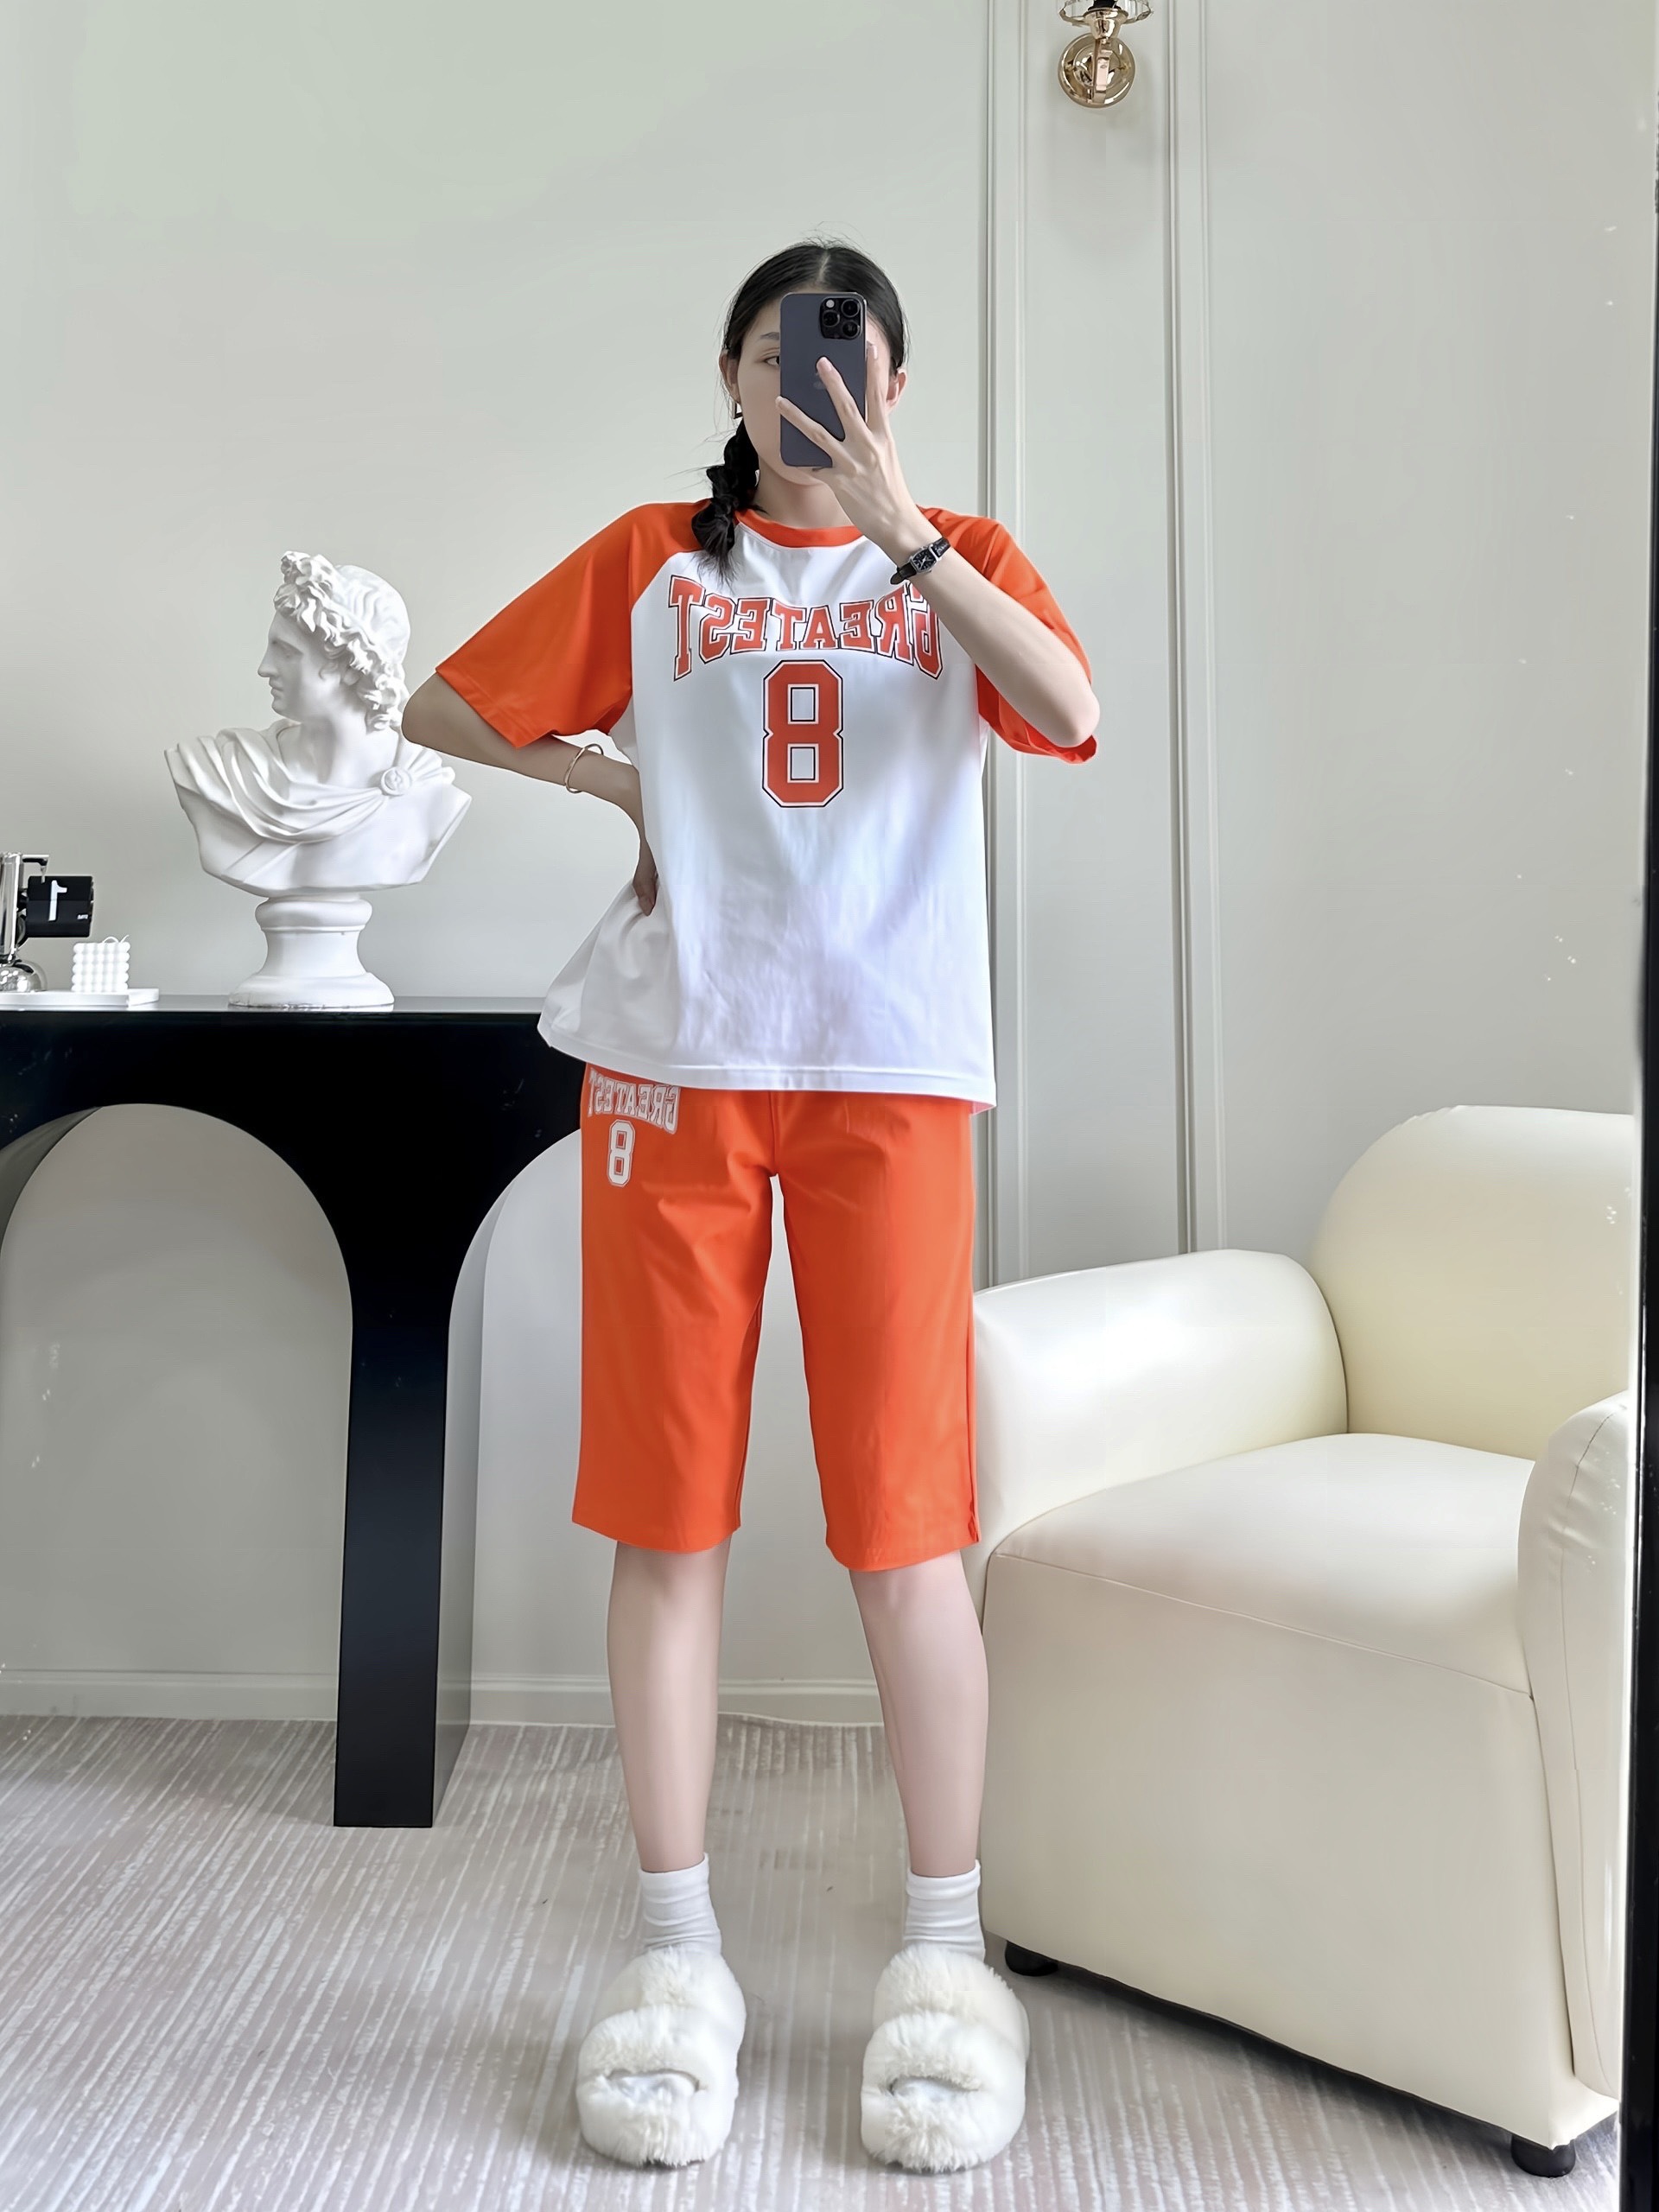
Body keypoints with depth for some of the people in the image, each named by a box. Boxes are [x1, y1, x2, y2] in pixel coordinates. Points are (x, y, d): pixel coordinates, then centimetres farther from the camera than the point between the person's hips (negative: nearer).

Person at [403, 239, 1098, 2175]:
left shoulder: (960, 559, 15)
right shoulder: (650, 561, 16)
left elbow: (1068, 711, -6)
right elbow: (444, 707, 18)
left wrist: (898, 527, -11)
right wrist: (619, 784, 7)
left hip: (891, 1069, -1)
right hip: (673, 1062, 1)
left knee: (904, 1519, -2)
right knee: (666, 1512, 2)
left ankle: (944, 1952, 15)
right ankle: (676, 1952, 16)